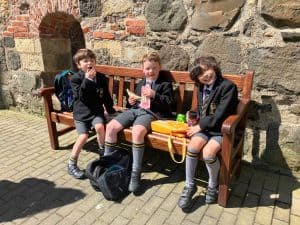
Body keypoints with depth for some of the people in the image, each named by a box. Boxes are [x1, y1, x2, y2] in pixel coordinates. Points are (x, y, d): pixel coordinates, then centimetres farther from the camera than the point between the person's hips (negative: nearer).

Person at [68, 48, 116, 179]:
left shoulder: (101, 78, 4)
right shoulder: (76, 78, -5)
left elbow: (106, 96, 11)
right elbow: (80, 96, -18)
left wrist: (111, 111, 12)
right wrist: (87, 79, -24)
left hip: (96, 111, 2)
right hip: (81, 112, -2)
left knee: (100, 126, -29)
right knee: (83, 136, -18)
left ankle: (103, 150, 0)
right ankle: (71, 165, 1)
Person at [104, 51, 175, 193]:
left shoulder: (165, 83, 6)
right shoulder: (141, 83, 26)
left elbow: (170, 103, -4)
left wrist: (154, 94, -16)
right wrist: (131, 101, 11)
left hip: (150, 113, -6)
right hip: (135, 110, 7)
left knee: (137, 131, -37)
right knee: (111, 127, -14)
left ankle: (136, 173, -26)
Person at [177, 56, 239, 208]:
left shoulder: (228, 86, -15)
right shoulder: (201, 88, 9)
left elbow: (219, 116, -19)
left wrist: (199, 126, -13)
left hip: (220, 130, -5)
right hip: (203, 127, 5)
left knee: (208, 153, -29)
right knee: (192, 147, -24)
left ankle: (213, 185, 2)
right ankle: (189, 185, -4)